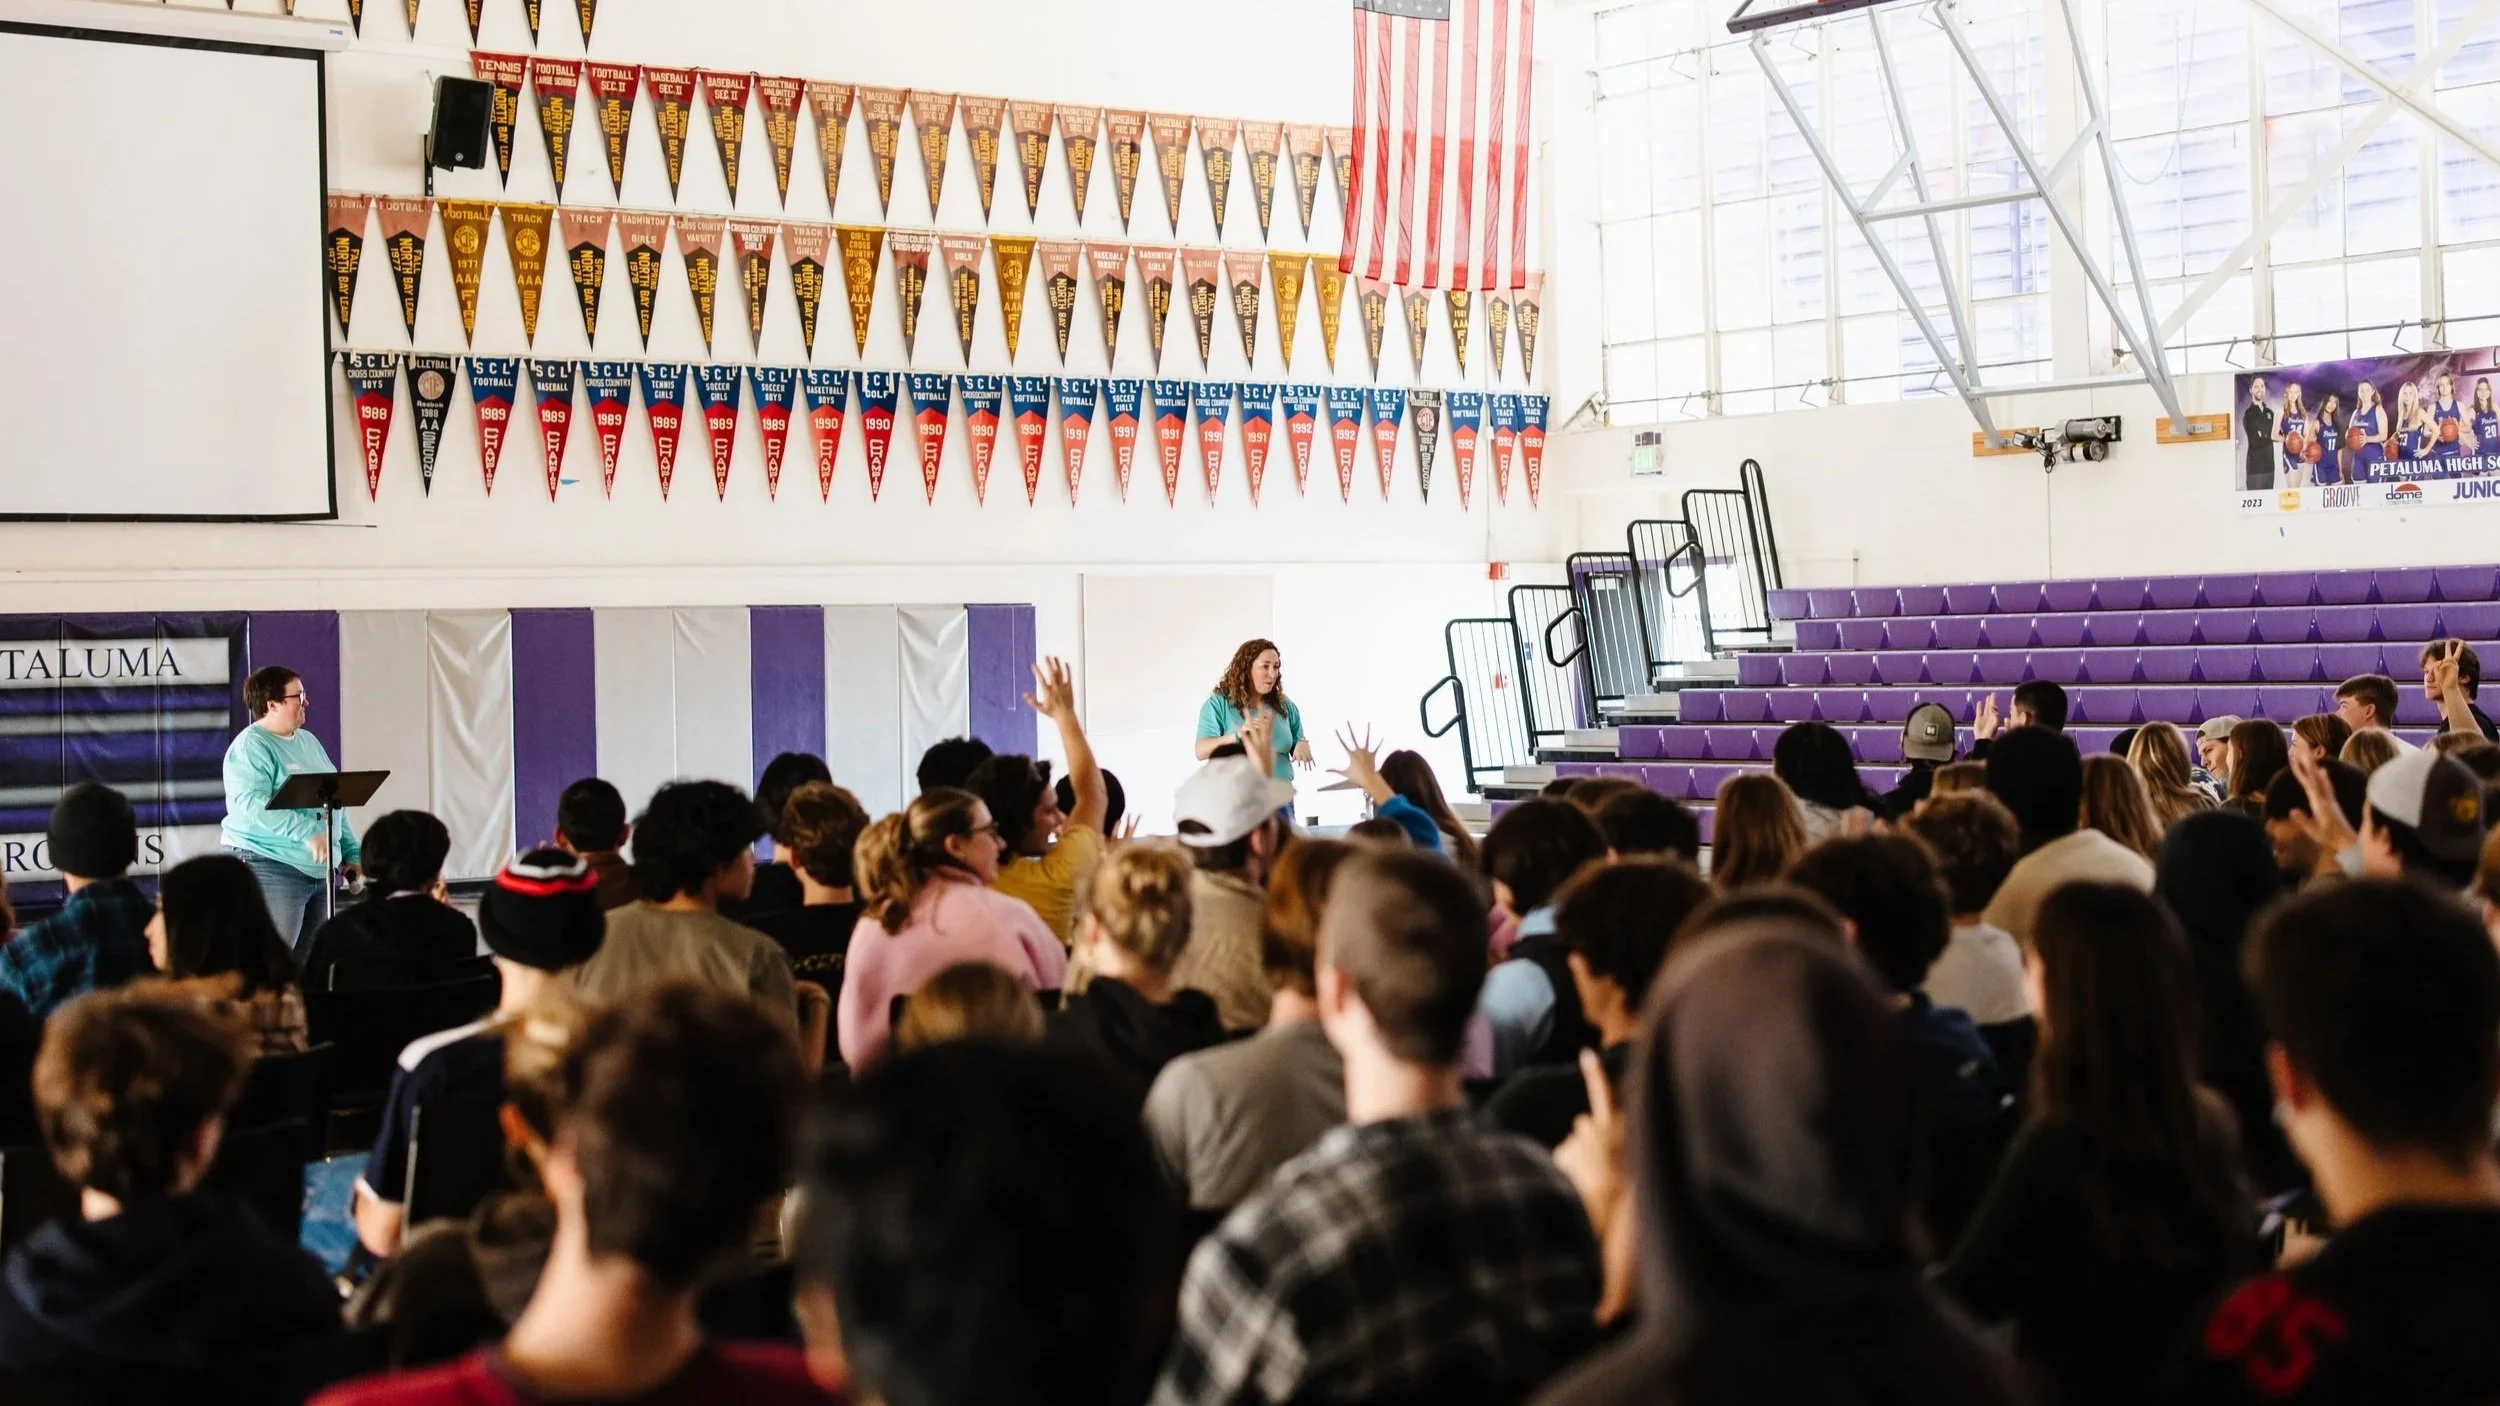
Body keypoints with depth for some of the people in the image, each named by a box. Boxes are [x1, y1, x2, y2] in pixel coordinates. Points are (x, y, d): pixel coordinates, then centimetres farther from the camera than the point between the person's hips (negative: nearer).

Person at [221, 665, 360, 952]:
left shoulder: (308, 741, 16)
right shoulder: (251, 747, -10)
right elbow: (253, 803, -25)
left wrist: (352, 853, 17)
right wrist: (308, 832, -30)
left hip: (320, 870, 9)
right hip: (270, 868, -9)